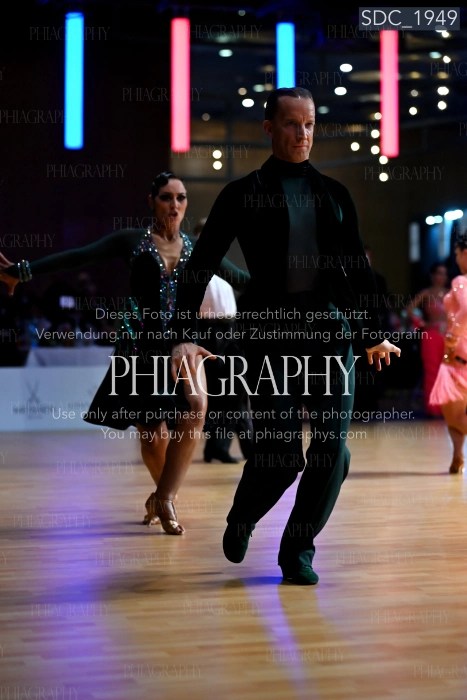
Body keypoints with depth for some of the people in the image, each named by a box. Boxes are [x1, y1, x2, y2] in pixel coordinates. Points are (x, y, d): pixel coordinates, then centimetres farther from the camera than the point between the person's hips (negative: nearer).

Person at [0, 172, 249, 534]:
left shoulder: (195, 248, 8)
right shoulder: (132, 241, -2)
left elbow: (238, 276, 19)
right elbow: (79, 257, -10)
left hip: (181, 341, 2)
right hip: (141, 344, -2)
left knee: (195, 407, -26)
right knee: (151, 432, 1)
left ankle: (164, 497, -14)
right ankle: (165, 496, 33)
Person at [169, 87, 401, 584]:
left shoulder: (334, 194, 14)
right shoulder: (243, 194, 4)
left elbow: (358, 269, 22)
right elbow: (199, 266, 1)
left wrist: (371, 334, 24)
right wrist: (183, 335, -8)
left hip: (331, 331, 4)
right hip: (270, 334, -3)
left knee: (331, 449, -3)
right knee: (279, 454, -6)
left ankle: (298, 550, 15)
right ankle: (241, 519, 27)